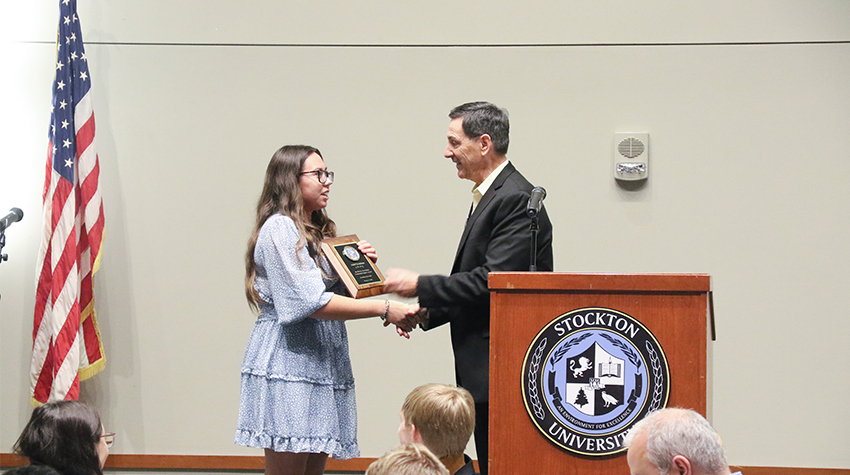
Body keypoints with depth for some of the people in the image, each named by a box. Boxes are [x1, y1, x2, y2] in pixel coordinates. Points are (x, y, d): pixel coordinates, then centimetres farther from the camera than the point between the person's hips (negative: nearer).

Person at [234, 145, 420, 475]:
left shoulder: (317, 231, 20)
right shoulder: (279, 228, -10)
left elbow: (336, 292, 23)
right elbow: (313, 303, -19)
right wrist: (384, 309, -20)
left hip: (321, 364, 10)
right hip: (287, 364, -9)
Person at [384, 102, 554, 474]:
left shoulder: (515, 199, -15)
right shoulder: (489, 196, 18)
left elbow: (492, 280, -22)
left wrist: (420, 286, -13)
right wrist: (427, 313, 10)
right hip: (485, 370, 11)